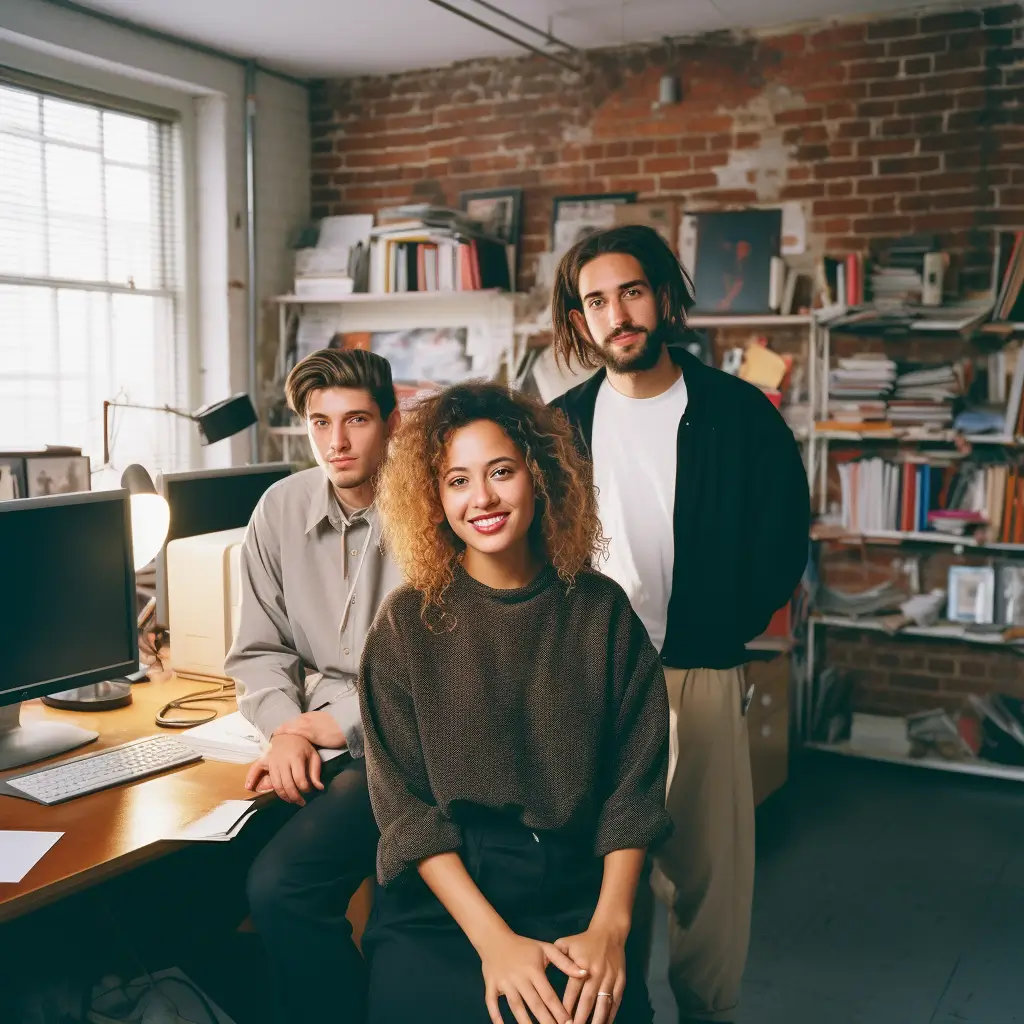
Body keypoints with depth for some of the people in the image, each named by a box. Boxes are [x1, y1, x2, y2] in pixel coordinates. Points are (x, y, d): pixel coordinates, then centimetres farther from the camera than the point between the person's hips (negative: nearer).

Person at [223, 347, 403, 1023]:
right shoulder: (282, 510, 6)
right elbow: (260, 650, 11)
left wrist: (336, 722, -10)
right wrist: (287, 730, -7)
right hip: (310, 735, 5)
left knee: (282, 884, -25)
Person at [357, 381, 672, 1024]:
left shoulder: (601, 610, 2)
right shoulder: (408, 624, -1)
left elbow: (635, 782, 3)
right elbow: (405, 802, -4)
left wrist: (609, 924, -9)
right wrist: (492, 939, -14)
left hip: (575, 904, 1)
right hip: (438, 906, -1)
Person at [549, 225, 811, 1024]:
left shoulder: (738, 413, -3)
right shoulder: (565, 422, 5)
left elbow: (781, 548, 0)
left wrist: (718, 634, -5)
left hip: (700, 671, -1)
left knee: (707, 856, 7)